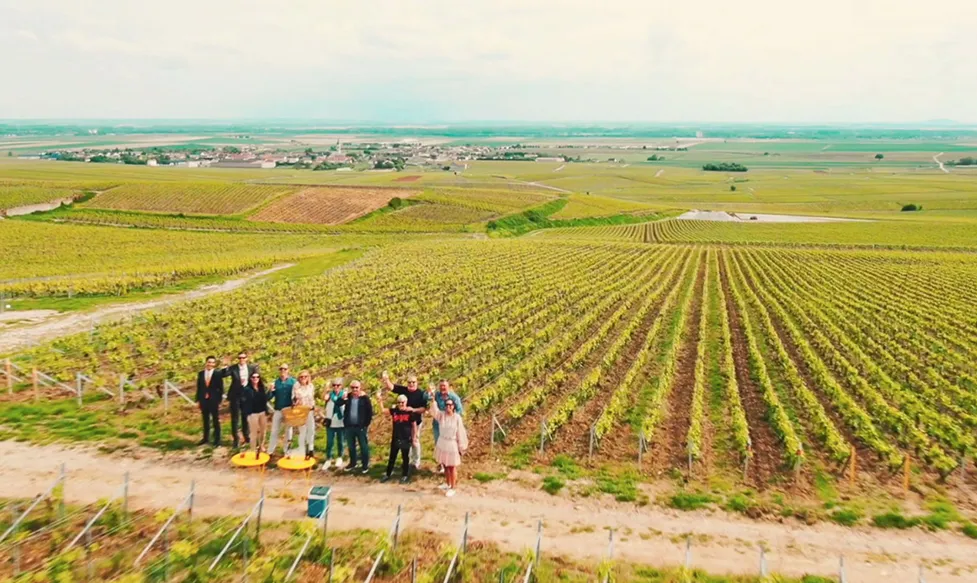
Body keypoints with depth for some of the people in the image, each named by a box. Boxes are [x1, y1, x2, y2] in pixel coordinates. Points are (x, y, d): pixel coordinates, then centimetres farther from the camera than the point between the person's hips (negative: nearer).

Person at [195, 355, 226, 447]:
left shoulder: (218, 373, -6)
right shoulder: (200, 374, 6)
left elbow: (221, 388, -7)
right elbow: (199, 388, 9)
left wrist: (220, 401, -11)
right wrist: (198, 400, 4)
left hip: (214, 400, -4)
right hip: (204, 400, 4)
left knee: (216, 421, 5)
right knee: (205, 420, 14)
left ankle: (217, 440, 12)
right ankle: (206, 438, 25)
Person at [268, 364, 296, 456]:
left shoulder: (293, 381, -5)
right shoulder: (276, 382, 3)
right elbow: (270, 396, 2)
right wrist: (271, 391, -20)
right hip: (278, 409, 2)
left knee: (288, 430, 11)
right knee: (274, 430, 5)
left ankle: (286, 450, 24)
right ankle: (270, 451, 11)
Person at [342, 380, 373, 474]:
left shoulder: (365, 398, -6)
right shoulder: (348, 397, 4)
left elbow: (370, 412, -4)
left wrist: (366, 424, -6)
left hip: (361, 427, -4)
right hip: (349, 426, 4)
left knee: (363, 447, 2)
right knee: (351, 446, 15)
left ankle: (365, 465, 12)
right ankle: (352, 463, 31)